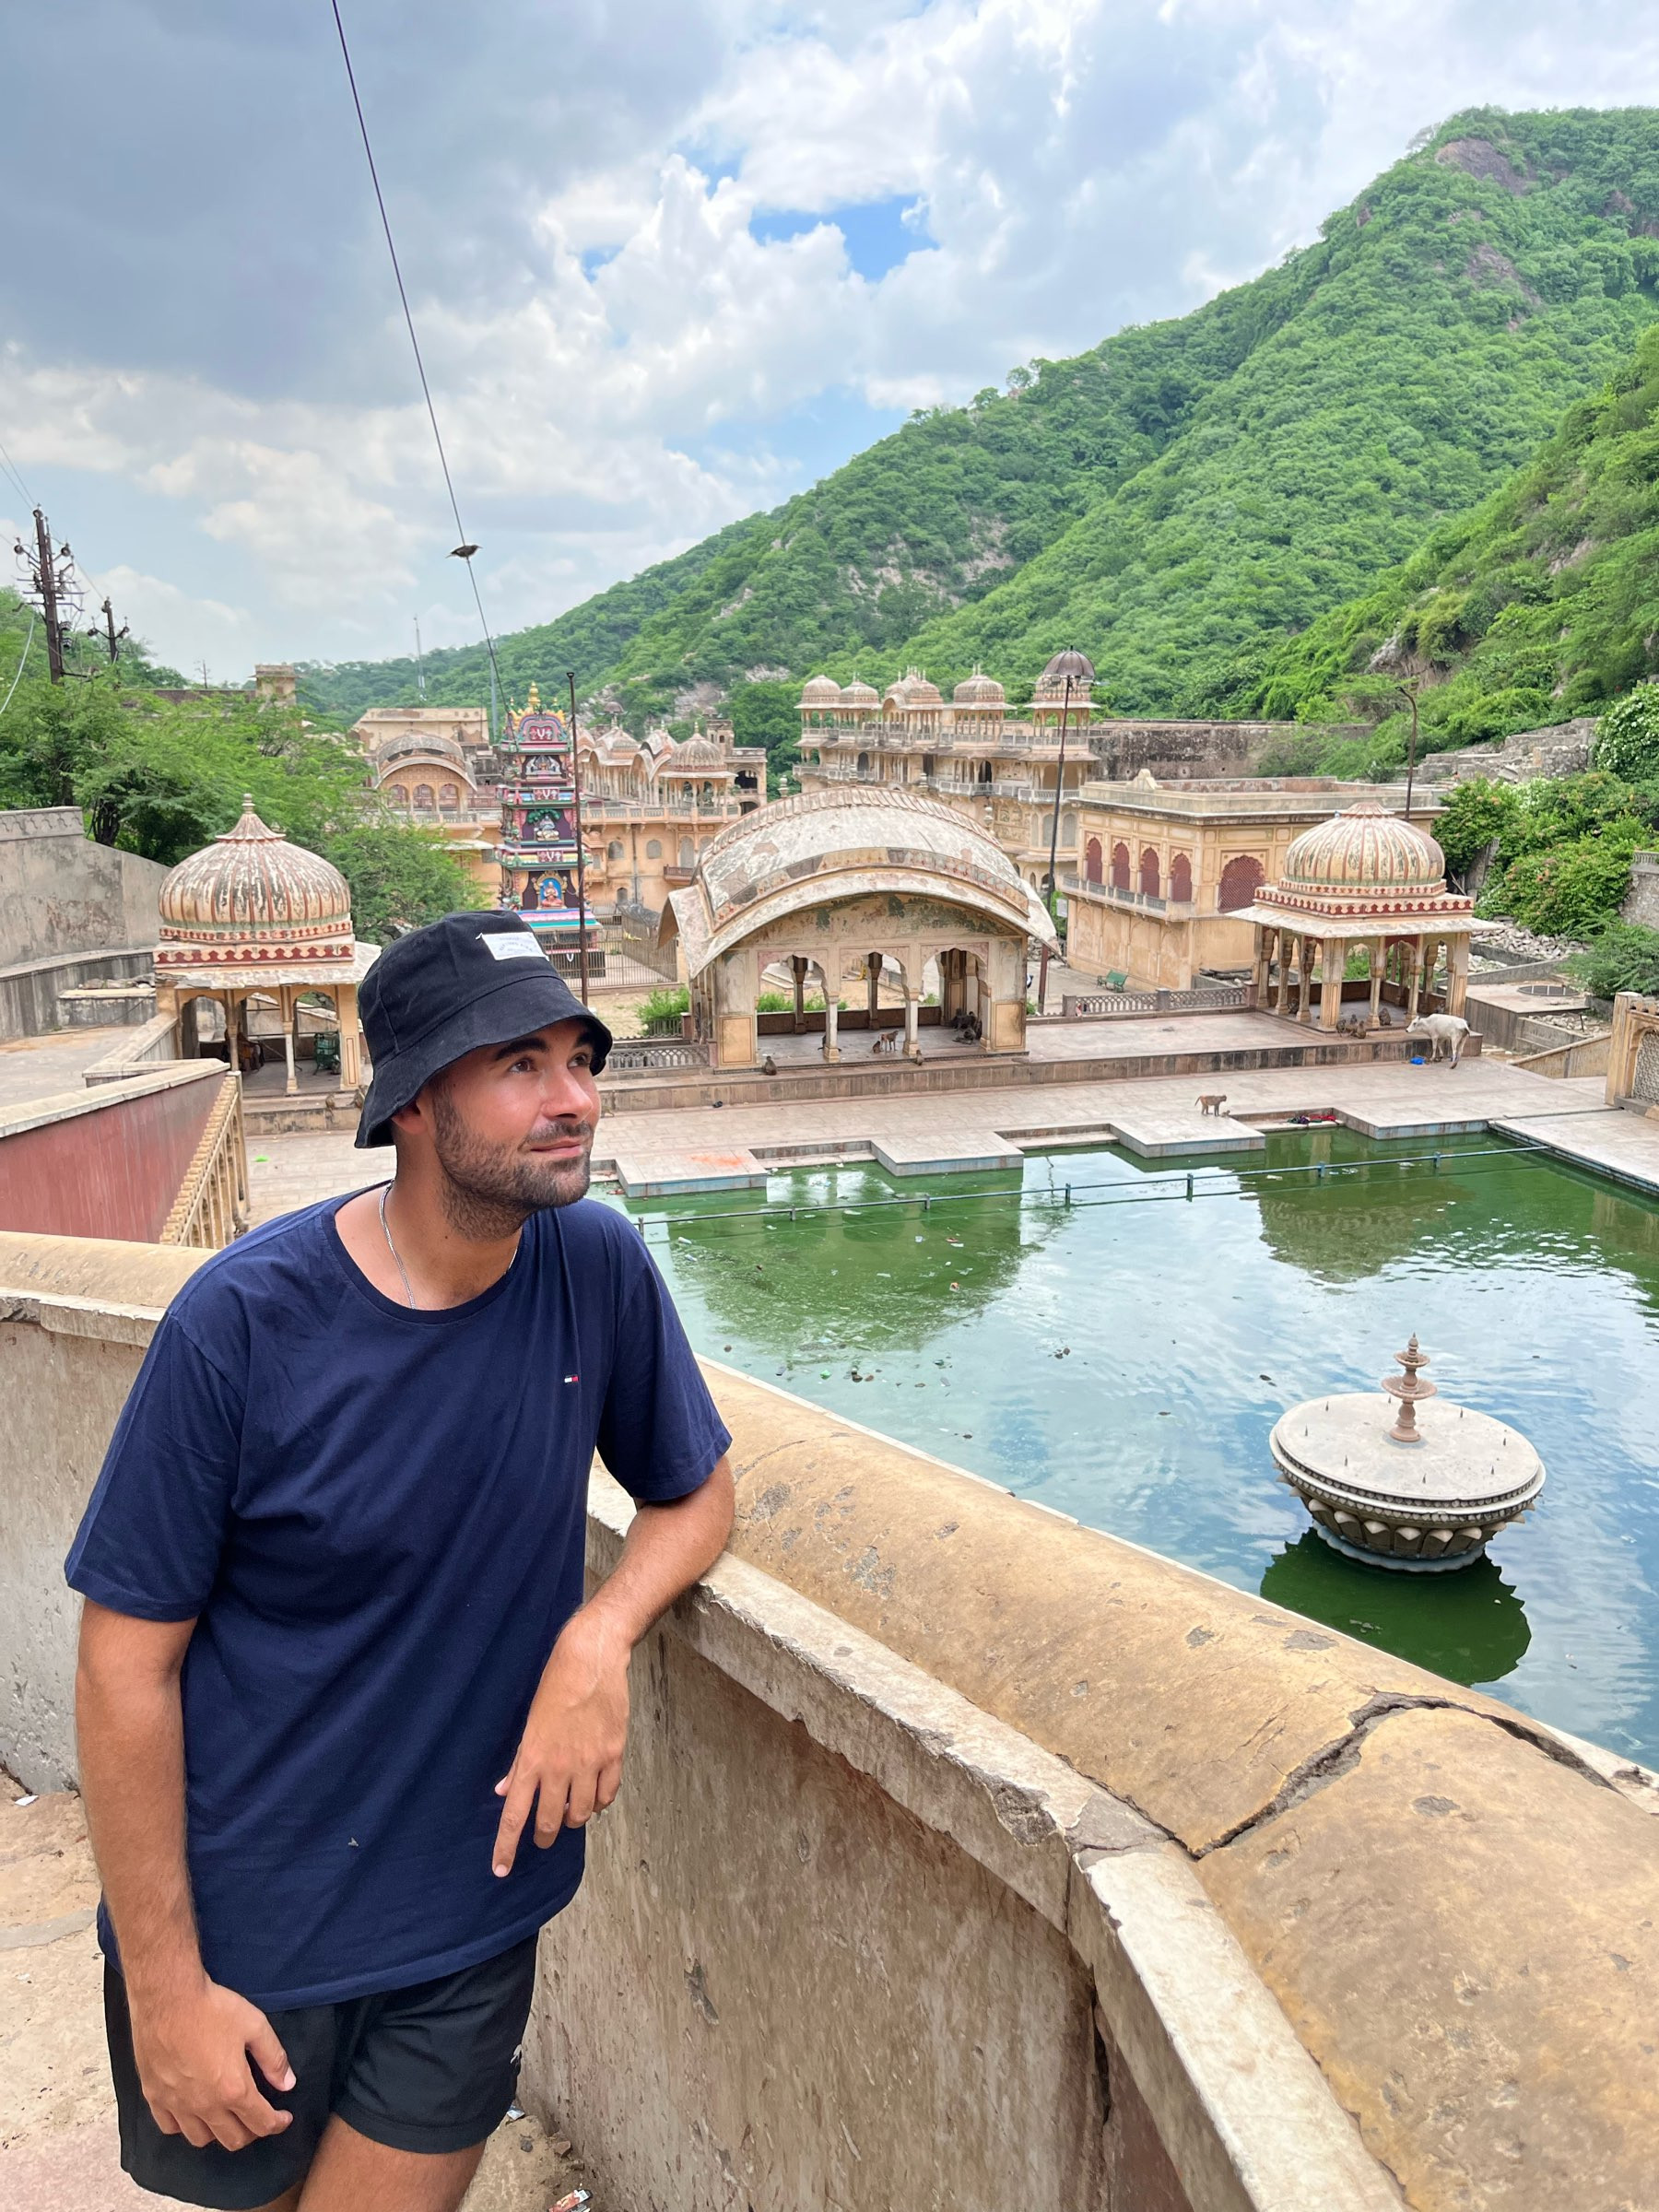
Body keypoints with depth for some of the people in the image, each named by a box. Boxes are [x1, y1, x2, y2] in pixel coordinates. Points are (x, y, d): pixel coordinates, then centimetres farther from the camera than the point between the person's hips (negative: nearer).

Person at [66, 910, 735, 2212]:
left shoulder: (598, 1267, -13)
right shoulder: (243, 1322, -22)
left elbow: (697, 1492, 1)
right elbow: (129, 1664, -14)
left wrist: (600, 1634, -19)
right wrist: (166, 1985, -9)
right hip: (243, 1937, -1)